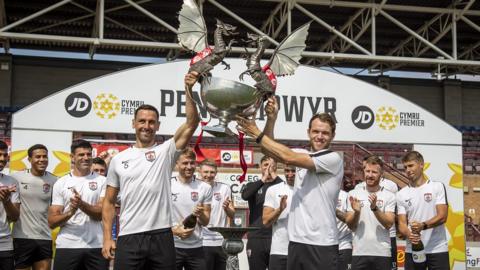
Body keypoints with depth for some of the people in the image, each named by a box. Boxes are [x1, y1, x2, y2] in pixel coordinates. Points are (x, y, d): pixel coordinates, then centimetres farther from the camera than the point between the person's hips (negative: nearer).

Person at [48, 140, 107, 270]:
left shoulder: (102, 181, 5)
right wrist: (70, 212, -17)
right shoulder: (61, 183, 6)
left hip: (96, 247, 0)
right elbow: (52, 222, 2)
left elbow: (102, 213, -5)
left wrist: (82, 204, -21)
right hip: (67, 247, 0)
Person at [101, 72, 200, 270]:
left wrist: (189, 90, -18)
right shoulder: (119, 159, 10)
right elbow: (109, 202, 12)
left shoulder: (166, 151, 5)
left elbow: (192, 123, -8)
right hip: (129, 238, 1)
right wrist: (107, 238, 3)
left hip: (161, 236, -1)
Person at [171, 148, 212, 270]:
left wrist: (200, 214, -15)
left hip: (196, 247, 2)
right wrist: (175, 231, -15)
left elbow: (205, 222, 7)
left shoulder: (205, 187, 4)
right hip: (172, 246, -1)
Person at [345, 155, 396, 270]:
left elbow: (389, 224, -9)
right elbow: (350, 225, 2)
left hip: (382, 253, -1)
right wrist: (356, 212, -17)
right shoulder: (354, 194, 5)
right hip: (359, 252, 1)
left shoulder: (389, 196, 1)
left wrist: (375, 208, -23)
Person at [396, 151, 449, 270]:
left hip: (437, 250, -2)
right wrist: (408, 235, -18)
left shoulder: (437, 187, 2)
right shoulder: (401, 194, 9)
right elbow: (402, 223, 5)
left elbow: (442, 216, -7)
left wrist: (423, 225, -25)